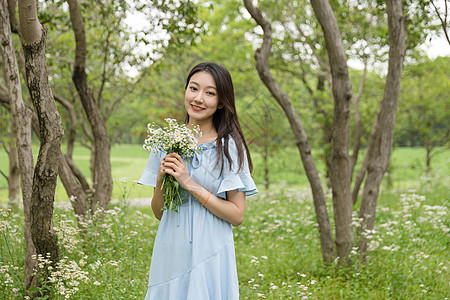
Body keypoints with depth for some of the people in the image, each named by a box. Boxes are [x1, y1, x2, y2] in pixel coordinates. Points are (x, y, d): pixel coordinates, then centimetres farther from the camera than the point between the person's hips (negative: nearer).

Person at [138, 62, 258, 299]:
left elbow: (237, 215, -10)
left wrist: (189, 184, -16)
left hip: (209, 257, -3)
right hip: (170, 255, 3)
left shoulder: (230, 146, -6)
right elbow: (158, 213, 8)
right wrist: (161, 180, -11)